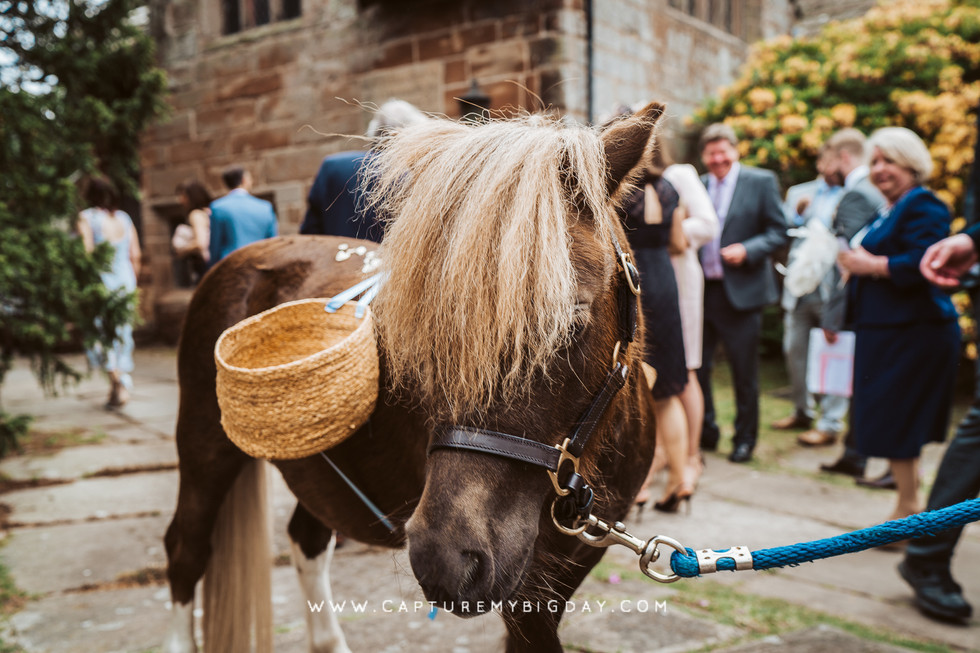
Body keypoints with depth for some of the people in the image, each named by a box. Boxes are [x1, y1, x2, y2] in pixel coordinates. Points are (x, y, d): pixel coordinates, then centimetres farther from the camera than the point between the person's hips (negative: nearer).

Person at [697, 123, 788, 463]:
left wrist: (747, 250, -16)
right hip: (701, 291, 3)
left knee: (744, 371, 5)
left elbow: (778, 231, -2)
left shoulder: (762, 182, 0)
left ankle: (745, 438, 22)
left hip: (741, 292, -3)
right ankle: (705, 432, 23)